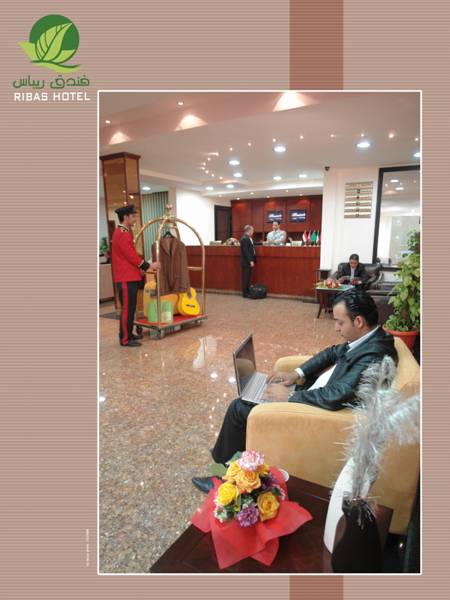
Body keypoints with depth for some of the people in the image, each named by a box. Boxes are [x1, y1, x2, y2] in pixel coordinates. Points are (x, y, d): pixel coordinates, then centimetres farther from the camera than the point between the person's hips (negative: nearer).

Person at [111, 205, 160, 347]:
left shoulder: (123, 232, 16)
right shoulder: (122, 234, -17)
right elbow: (132, 256, -19)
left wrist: (143, 268, 17)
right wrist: (148, 265, -7)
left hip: (129, 277, 10)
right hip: (126, 279, -10)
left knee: (130, 308, 16)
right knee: (127, 309, -4)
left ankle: (128, 334, 26)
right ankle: (125, 339, 4)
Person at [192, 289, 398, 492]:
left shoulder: (373, 356, -28)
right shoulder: (369, 336, 0)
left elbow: (335, 396, -35)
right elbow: (333, 352, 13)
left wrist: (289, 396, -21)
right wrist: (296, 374, 4)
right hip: (315, 393, 10)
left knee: (238, 408, -2)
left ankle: (222, 460, 23)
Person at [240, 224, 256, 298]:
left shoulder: (248, 238, 14)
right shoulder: (245, 238, -17)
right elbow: (246, 251, -22)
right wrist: (250, 261, -22)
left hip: (249, 261, 10)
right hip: (246, 262, -10)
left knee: (247, 278, 13)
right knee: (246, 277, -4)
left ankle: (247, 292, 19)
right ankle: (245, 293, 2)